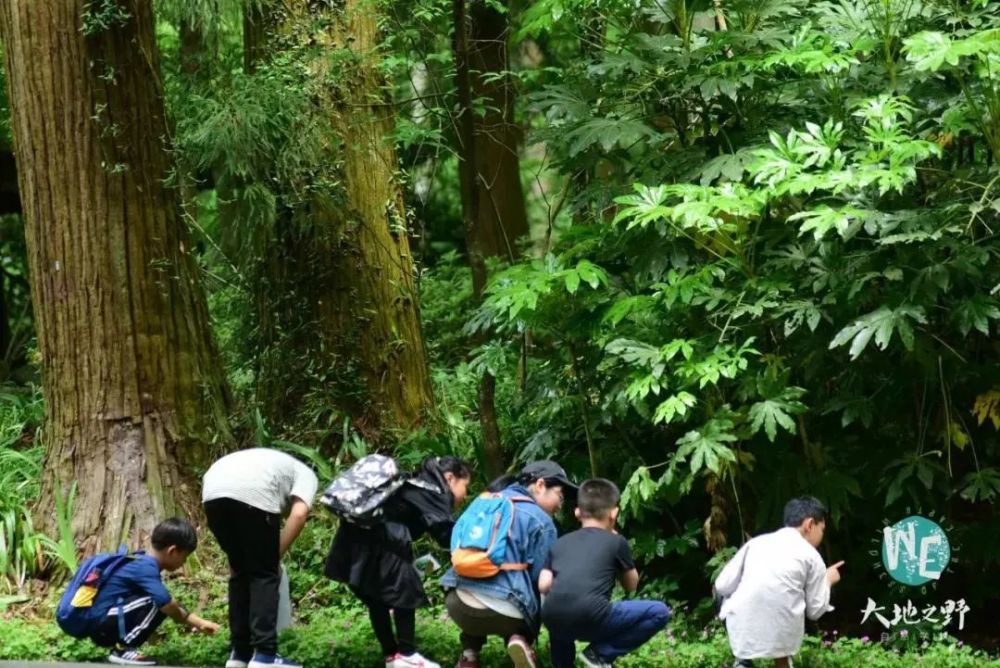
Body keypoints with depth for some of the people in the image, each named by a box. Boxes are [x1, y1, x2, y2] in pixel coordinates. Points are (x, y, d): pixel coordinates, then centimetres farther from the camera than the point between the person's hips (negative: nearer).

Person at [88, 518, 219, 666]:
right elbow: (167, 604, -29)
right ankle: (122, 650, -14)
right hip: (100, 625, -10)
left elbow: (169, 604, 20)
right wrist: (197, 623, -11)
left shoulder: (143, 562, 10)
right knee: (156, 603, -22)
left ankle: (123, 647, 7)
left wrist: (198, 622, 14)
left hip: (110, 622, 10)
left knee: (161, 606, 8)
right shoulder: (146, 567, -20)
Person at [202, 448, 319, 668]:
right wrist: (276, 556, 10)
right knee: (265, 575, 6)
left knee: (240, 574, 20)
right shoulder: (306, 475, 27)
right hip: (252, 492, -6)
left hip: (213, 491, 6)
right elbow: (298, 514, 5)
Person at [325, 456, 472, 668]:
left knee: (375, 598, 17)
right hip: (378, 541, -9)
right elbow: (447, 532, -12)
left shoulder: (418, 488, 26)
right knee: (405, 591, 4)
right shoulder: (432, 492, -1)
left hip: (358, 536, 9)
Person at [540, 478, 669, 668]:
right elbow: (631, 585, 27)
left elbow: (543, 586, 15)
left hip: (553, 620, 5)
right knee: (660, 612, 8)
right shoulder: (616, 541, 15)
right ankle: (600, 653, 3)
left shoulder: (560, 542, 23)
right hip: (591, 619, -5)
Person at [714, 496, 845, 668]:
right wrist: (828, 580, 29)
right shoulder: (812, 557, 8)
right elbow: (815, 610, 11)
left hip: (743, 631, 0)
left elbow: (722, 586, 10)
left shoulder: (756, 541, 14)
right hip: (782, 633, 0)